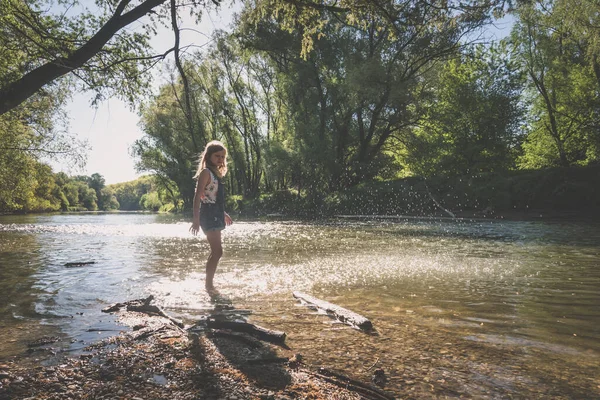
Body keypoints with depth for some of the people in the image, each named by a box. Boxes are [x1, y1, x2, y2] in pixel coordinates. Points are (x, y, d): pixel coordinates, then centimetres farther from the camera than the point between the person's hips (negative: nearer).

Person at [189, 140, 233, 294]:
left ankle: (209, 283, 24)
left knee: (215, 251, 14)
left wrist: (223, 214, 30)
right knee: (218, 251, -11)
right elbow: (197, 197, -18)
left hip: (216, 215, 9)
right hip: (209, 215, -9)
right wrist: (196, 220, -25)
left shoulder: (216, 174, 15)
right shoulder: (206, 172, -10)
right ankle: (209, 285, -2)